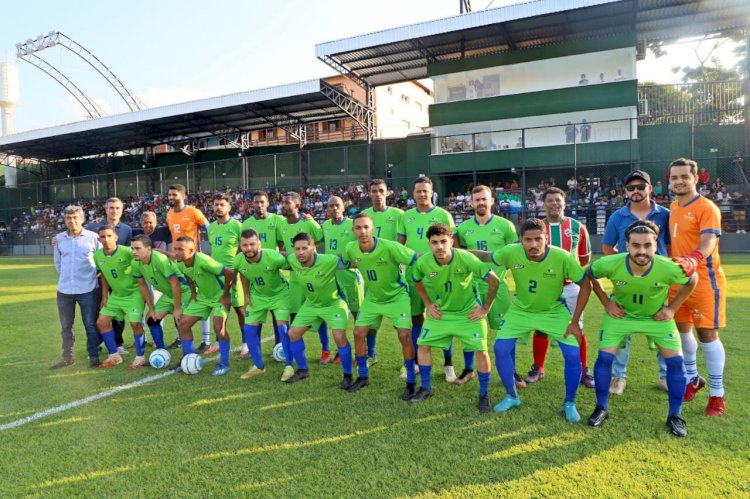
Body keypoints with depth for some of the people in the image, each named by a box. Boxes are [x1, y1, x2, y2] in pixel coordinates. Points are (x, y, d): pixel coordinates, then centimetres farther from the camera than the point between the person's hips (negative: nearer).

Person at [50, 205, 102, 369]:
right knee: (65, 326, 13)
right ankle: (67, 357, 27)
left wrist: (93, 276, 3)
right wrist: (65, 277, 13)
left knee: (91, 325, 2)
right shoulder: (59, 238, 5)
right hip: (64, 290, 4)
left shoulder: (93, 237, -5)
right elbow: (57, 261, 18)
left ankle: (93, 356, 13)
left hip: (88, 290, -4)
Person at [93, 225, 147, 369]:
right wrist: (104, 296, 9)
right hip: (116, 295, 6)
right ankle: (114, 356, 18)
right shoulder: (97, 256, -5)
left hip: (134, 293, -6)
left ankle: (140, 357, 6)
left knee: (135, 323, -12)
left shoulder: (127, 252, -24)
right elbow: (103, 275, 9)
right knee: (101, 322, 4)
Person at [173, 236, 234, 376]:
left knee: (219, 327, -21)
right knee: (183, 324, 2)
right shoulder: (180, 264, -10)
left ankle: (224, 364, -5)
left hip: (219, 296, -7)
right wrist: (193, 292, 6)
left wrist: (225, 295, -23)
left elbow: (229, 274, -32)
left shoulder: (203, 261, -33)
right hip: (202, 297, 8)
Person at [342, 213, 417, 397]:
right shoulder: (350, 249, -16)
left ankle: (411, 382, 5)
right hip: (372, 298, 5)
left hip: (397, 296, -4)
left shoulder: (390, 247, -30)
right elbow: (342, 262, 9)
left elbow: (418, 259, -26)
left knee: (404, 335, -13)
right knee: (359, 333, 2)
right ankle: (363, 376, 23)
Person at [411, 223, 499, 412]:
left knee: (481, 350, -8)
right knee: (423, 345, 3)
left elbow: (494, 280, -21)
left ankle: (484, 395, 13)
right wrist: (428, 304, 2)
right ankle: (426, 388, 23)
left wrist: (486, 308, -15)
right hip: (440, 312, 3)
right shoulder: (423, 262, -19)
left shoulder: (466, 258, -29)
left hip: (468, 313, -3)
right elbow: (417, 282, 6)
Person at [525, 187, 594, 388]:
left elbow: (585, 258, 10)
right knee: (541, 328, 8)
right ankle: (538, 368, 23)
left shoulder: (577, 227, 1)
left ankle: (583, 371, 17)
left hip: (570, 286, 0)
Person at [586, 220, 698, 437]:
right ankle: (602, 409, 11)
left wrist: (672, 308, -8)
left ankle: (675, 416, 14)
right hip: (620, 314, 0)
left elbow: (692, 280, -7)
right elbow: (588, 275, -9)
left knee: (675, 360, -5)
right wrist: (606, 302, -10)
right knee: (604, 357, -8)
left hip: (657, 317, 1)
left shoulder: (668, 268, -32)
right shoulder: (610, 264, -33)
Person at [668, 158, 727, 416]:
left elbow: (709, 240, -27)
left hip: (704, 279, -7)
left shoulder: (707, 207, -12)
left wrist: (693, 260, -46)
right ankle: (692, 379, 35)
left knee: (707, 334, -2)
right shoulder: (673, 207, 11)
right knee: (682, 330, 14)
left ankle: (717, 394, 11)